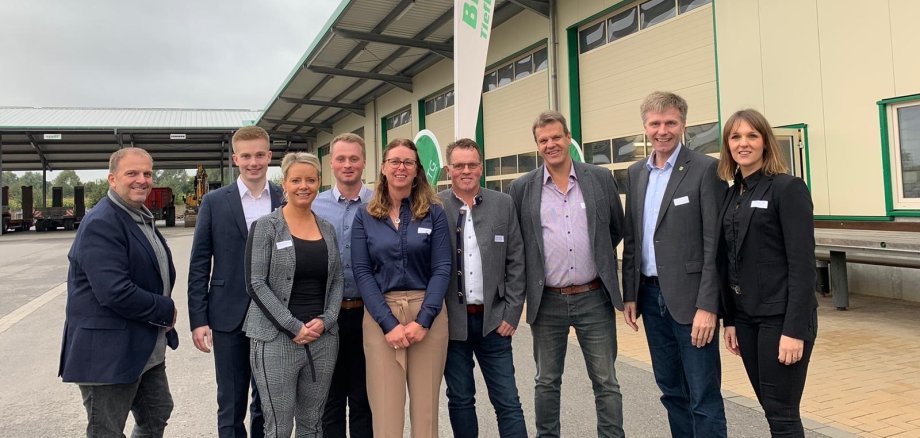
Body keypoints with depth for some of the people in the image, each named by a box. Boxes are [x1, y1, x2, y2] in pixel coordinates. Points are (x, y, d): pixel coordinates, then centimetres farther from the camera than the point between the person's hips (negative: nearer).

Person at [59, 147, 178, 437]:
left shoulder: (143, 218, 11)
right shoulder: (101, 223, -20)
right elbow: (115, 292, -29)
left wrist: (164, 310, 4)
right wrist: (165, 310, -15)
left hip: (147, 349, 9)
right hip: (108, 353, -9)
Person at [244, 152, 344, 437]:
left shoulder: (328, 229, 9)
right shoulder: (266, 226, -4)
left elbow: (337, 280, 10)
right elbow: (255, 284, -10)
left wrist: (325, 320, -6)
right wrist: (294, 327, -14)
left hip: (323, 337, 4)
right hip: (277, 339, -4)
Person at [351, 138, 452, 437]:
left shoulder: (434, 213, 3)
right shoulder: (365, 216, 5)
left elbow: (442, 269, -2)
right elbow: (362, 272, -2)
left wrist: (423, 320, -13)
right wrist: (389, 323, -12)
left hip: (428, 314, 0)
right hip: (380, 315, 0)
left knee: (426, 407, 7)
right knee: (386, 409, 2)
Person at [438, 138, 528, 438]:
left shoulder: (503, 204, 2)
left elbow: (516, 262, 3)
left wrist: (512, 313, -2)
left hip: (493, 319, 1)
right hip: (451, 320, -1)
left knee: (508, 402, 6)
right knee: (460, 400, 13)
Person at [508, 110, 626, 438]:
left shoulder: (600, 178, 1)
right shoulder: (522, 188, 0)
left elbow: (617, 228, 12)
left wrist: (597, 256, 12)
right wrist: (533, 276, 4)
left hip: (594, 299, 0)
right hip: (547, 302, 0)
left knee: (606, 382, 9)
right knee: (547, 382, 14)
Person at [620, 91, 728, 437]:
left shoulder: (705, 169, -8)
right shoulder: (635, 173, 10)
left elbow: (715, 244, -12)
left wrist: (707, 306, -16)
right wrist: (629, 295, 9)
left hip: (689, 297, -6)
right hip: (651, 295, 6)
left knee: (703, 397, 1)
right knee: (670, 390, 16)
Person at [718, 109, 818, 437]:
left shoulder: (788, 188, -10)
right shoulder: (731, 194, 10)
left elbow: (802, 263, -15)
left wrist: (795, 329, -19)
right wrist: (730, 320, 11)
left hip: (780, 316, -6)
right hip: (746, 316, 6)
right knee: (771, 409, 15)